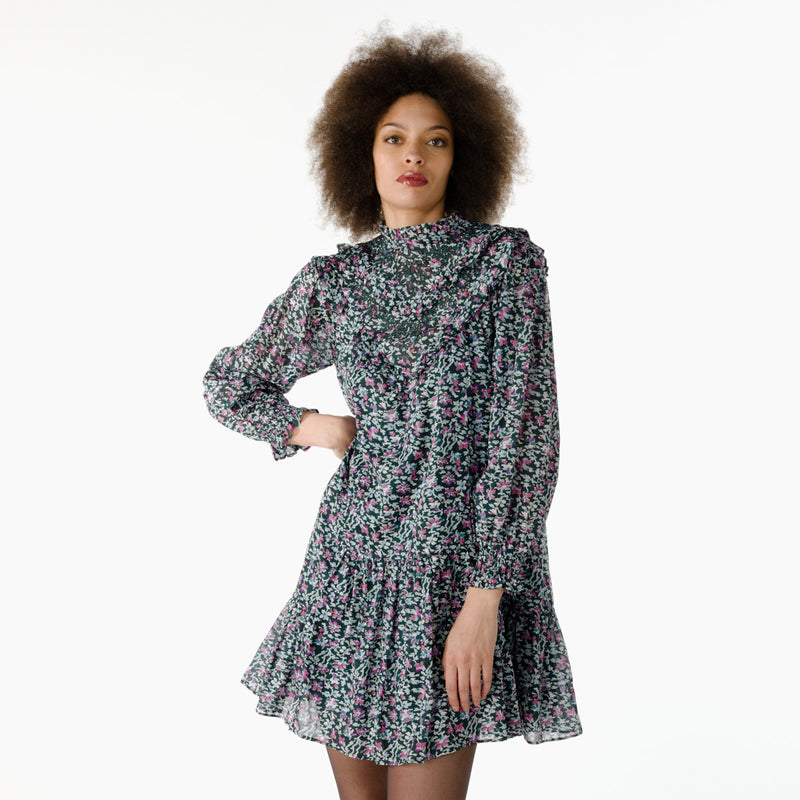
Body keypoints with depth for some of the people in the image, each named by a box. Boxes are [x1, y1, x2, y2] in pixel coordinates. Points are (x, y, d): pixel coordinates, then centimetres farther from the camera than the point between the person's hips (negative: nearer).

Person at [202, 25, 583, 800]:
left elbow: (526, 434, -11)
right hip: (353, 560, 4)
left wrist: (484, 600, -16)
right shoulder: (333, 280, 5)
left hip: (461, 565, -3)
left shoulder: (507, 260, -5)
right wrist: (317, 428, 2)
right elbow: (229, 386, 19)